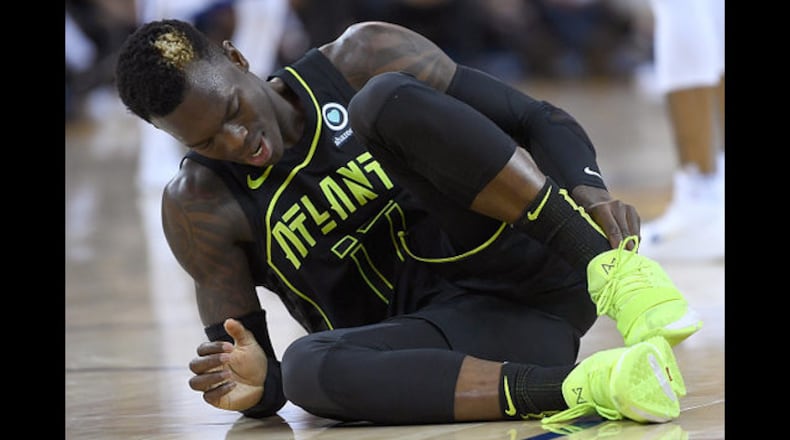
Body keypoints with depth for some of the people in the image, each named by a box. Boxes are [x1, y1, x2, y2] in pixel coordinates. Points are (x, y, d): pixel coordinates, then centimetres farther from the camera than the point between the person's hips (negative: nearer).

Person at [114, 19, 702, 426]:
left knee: (389, 100, -22)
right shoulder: (198, 208, 4)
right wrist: (259, 386, -19)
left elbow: (540, 121, 1)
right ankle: (587, 388, -43)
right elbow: (244, 364, 6)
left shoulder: (363, 61, 1)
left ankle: (614, 270, -31)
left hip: (533, 269, -1)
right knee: (307, 366, -33)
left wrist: (589, 191, -20)